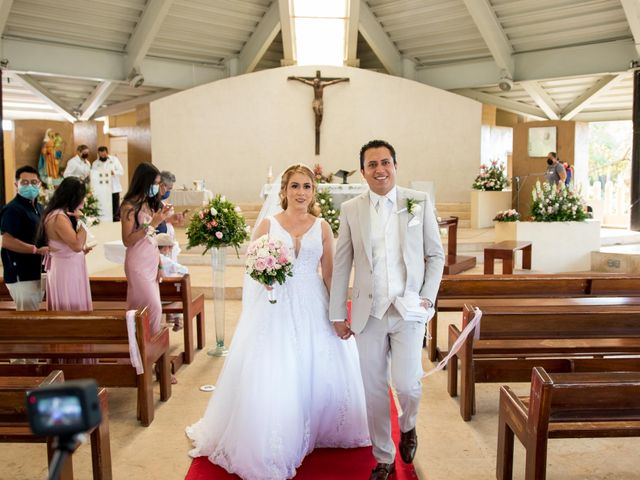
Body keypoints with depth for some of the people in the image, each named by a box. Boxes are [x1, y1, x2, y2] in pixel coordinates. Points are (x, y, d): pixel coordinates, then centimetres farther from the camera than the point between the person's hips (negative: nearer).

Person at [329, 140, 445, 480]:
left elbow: (436, 255, 5)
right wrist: (337, 314, 5)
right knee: (374, 391, 9)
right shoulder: (351, 210, 2)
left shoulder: (419, 202, 0)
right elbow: (341, 265, 5)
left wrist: (427, 298, -5)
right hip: (368, 313, 1)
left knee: (407, 385, -8)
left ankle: (408, 427, 28)